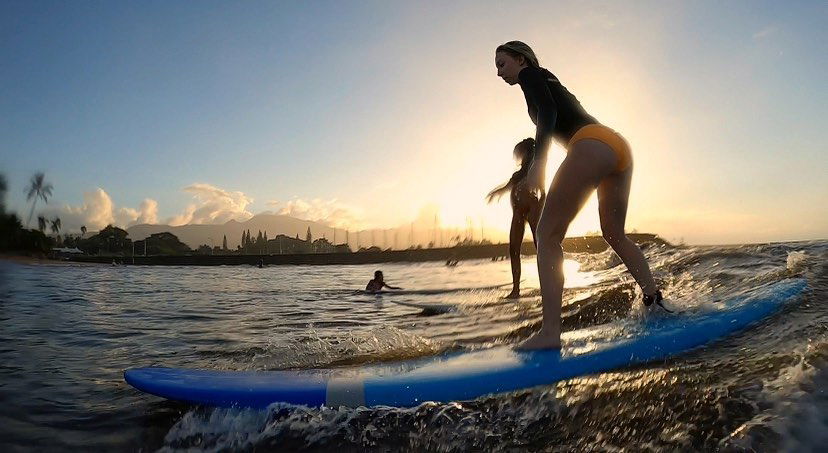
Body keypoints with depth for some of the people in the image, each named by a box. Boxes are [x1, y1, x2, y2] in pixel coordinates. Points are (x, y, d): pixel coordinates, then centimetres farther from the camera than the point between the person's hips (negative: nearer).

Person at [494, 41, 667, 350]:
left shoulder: (530, 75, 11)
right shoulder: (551, 83, 35)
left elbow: (547, 114, -9)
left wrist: (538, 161, -22)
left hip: (593, 146, -9)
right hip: (619, 146, 10)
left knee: (548, 234, -11)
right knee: (614, 234, 22)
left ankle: (550, 333, -19)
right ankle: (655, 301, 25)